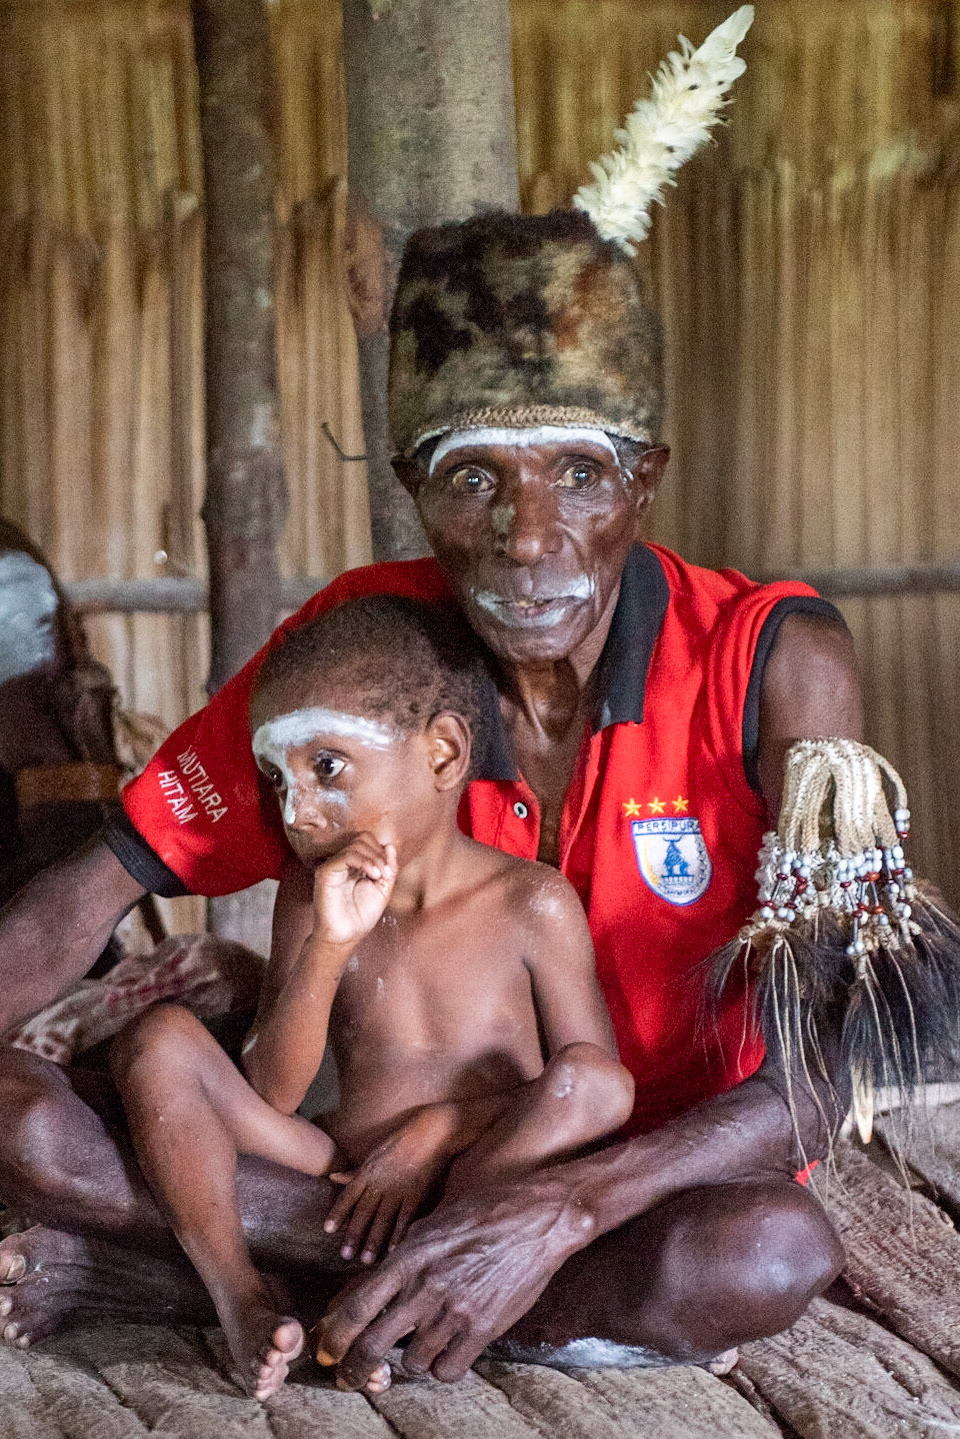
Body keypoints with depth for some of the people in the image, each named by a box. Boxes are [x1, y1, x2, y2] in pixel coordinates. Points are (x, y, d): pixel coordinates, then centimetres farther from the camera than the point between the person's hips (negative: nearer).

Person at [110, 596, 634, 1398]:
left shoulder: (532, 903, -2)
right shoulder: (313, 895, 7)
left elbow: (595, 1084, -3)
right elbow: (266, 1097, -1)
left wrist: (442, 1126, -16)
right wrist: (329, 947, -15)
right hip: (347, 1182, 3)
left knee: (592, 1080, -31)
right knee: (161, 1039, -11)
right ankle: (243, 1301, -28)